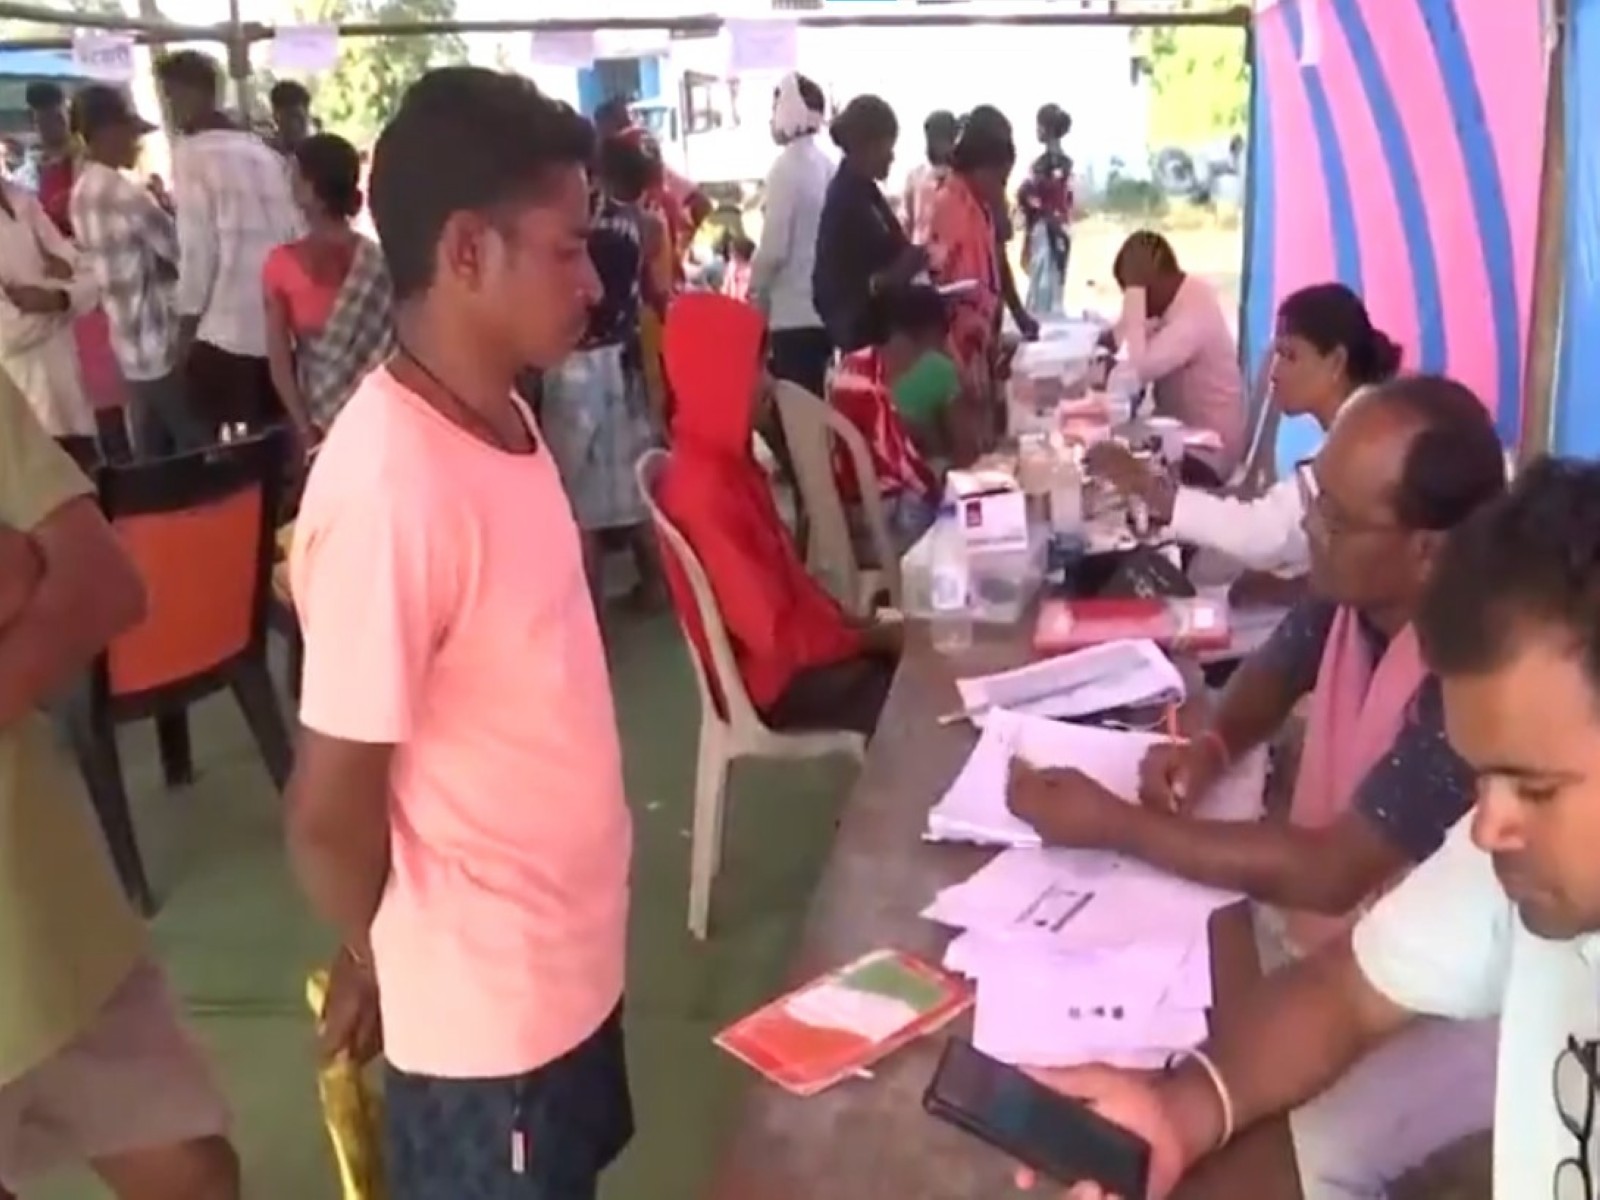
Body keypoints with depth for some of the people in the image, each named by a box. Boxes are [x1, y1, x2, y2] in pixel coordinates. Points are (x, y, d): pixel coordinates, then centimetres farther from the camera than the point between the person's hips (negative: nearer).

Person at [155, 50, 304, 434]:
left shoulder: (191, 152, -5)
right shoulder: (264, 151, 12)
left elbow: (197, 245, -9)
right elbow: (297, 231, 12)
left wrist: (187, 321, -2)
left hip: (226, 329, -6)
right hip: (283, 324, 6)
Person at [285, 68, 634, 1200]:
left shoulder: (501, 420, -2)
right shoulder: (391, 490, -29)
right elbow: (329, 817, -22)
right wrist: (379, 967, -3)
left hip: (567, 956, 8)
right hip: (487, 1006, -7)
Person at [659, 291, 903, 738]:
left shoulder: (727, 462, 3)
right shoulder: (706, 491, -26)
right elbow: (775, 635, -24)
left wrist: (848, 622, 1)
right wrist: (871, 637, -14)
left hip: (792, 644, 8)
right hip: (772, 677, -8)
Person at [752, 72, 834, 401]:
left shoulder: (786, 168, -12)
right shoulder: (827, 166, 8)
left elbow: (773, 248, -16)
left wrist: (755, 292, 0)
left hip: (793, 311, -8)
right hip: (825, 306, 8)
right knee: (815, 400, 13)